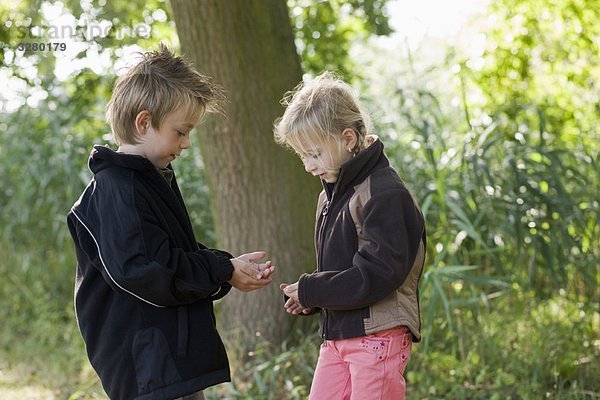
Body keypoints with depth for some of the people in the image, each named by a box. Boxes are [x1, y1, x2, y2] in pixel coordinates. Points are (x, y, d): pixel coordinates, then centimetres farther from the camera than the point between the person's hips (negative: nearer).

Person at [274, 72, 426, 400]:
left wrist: (310, 291, -15)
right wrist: (309, 297, 1)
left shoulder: (383, 193, -14)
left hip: (377, 336, -9)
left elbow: (378, 273, -21)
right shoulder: (330, 196, 15)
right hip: (338, 336, 9)